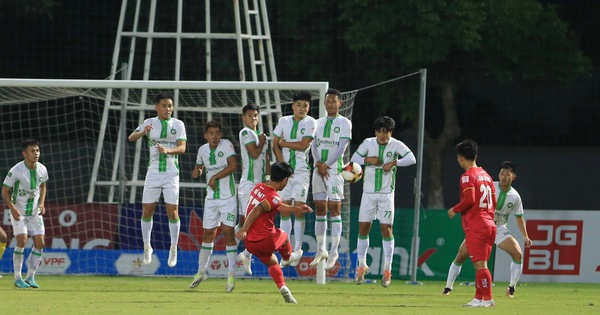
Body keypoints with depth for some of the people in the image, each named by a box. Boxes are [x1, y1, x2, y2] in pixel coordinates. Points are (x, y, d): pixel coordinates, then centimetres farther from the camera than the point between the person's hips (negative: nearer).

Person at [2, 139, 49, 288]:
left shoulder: (42, 170, -3)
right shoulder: (16, 171, -18)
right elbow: (5, 192, -10)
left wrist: (41, 203, 3)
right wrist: (13, 209, -22)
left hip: (35, 212, 5)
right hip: (19, 211, -5)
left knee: (39, 242, -3)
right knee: (22, 240, -17)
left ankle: (31, 277, 8)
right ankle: (17, 278, -7)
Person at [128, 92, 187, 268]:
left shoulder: (178, 124, 3)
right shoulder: (150, 123, 4)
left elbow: (182, 147, -7)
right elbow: (131, 138, -8)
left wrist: (168, 150, -27)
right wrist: (143, 132, -29)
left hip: (171, 172, -1)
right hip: (153, 172, 1)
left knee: (173, 212, -5)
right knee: (147, 211, 0)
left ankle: (173, 249, 9)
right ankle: (147, 248, 14)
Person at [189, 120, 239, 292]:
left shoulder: (226, 145, -10)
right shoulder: (202, 150, 5)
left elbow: (233, 165, -19)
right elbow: (200, 166, 22)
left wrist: (215, 177, -20)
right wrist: (197, 171, -1)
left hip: (228, 197, -4)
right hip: (211, 198, 4)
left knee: (229, 232, -8)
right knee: (208, 233, 8)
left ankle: (232, 274, -2)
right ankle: (201, 271, 21)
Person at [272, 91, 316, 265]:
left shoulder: (310, 123, -1)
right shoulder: (283, 121, 10)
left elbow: (304, 145, -11)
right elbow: (275, 145, 7)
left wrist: (284, 143, -2)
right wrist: (282, 164, -4)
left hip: (301, 170, -3)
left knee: (299, 208, -8)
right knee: (284, 209, 0)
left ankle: (298, 249, -3)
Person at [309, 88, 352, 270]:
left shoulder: (344, 123, -1)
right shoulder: (319, 123, 15)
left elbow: (341, 147, -8)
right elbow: (314, 145, 8)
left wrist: (326, 165, -14)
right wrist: (318, 164, -9)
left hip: (334, 171, -5)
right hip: (319, 171, 5)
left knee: (334, 210, -7)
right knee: (320, 210, 6)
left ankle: (334, 253, -7)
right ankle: (321, 250, 11)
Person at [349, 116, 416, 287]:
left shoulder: (396, 145, -5)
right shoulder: (368, 143, 0)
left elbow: (411, 159, -14)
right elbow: (354, 159, 2)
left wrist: (393, 163, -24)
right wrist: (368, 159, -15)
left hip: (387, 194, -2)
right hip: (368, 193, 2)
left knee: (386, 228, -5)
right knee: (363, 227, 1)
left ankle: (387, 270, 0)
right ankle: (362, 265, 15)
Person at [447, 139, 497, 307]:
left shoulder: (467, 176, -8)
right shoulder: (485, 175, 16)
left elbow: (469, 199, -19)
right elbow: (494, 202, 17)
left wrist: (455, 210, -4)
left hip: (475, 227, -9)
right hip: (489, 224, 9)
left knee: (480, 264, -10)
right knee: (480, 264, 13)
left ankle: (487, 298, -13)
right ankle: (478, 297, 16)